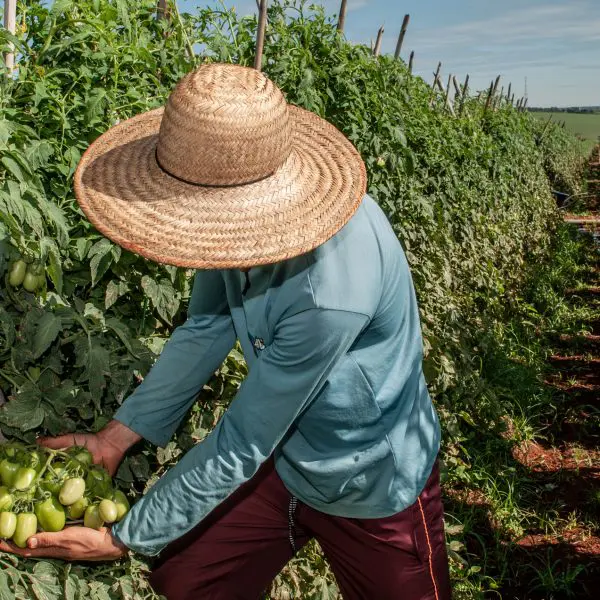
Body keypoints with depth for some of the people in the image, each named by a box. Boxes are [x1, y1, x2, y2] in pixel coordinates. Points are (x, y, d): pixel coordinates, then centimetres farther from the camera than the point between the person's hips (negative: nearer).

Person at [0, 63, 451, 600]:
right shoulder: (243, 215, -19)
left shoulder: (330, 289, -41)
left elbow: (244, 442, -29)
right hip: (285, 458, 6)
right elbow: (205, 330, -4)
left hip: (373, 489, -5)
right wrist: (115, 437, -5)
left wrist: (125, 539, -17)